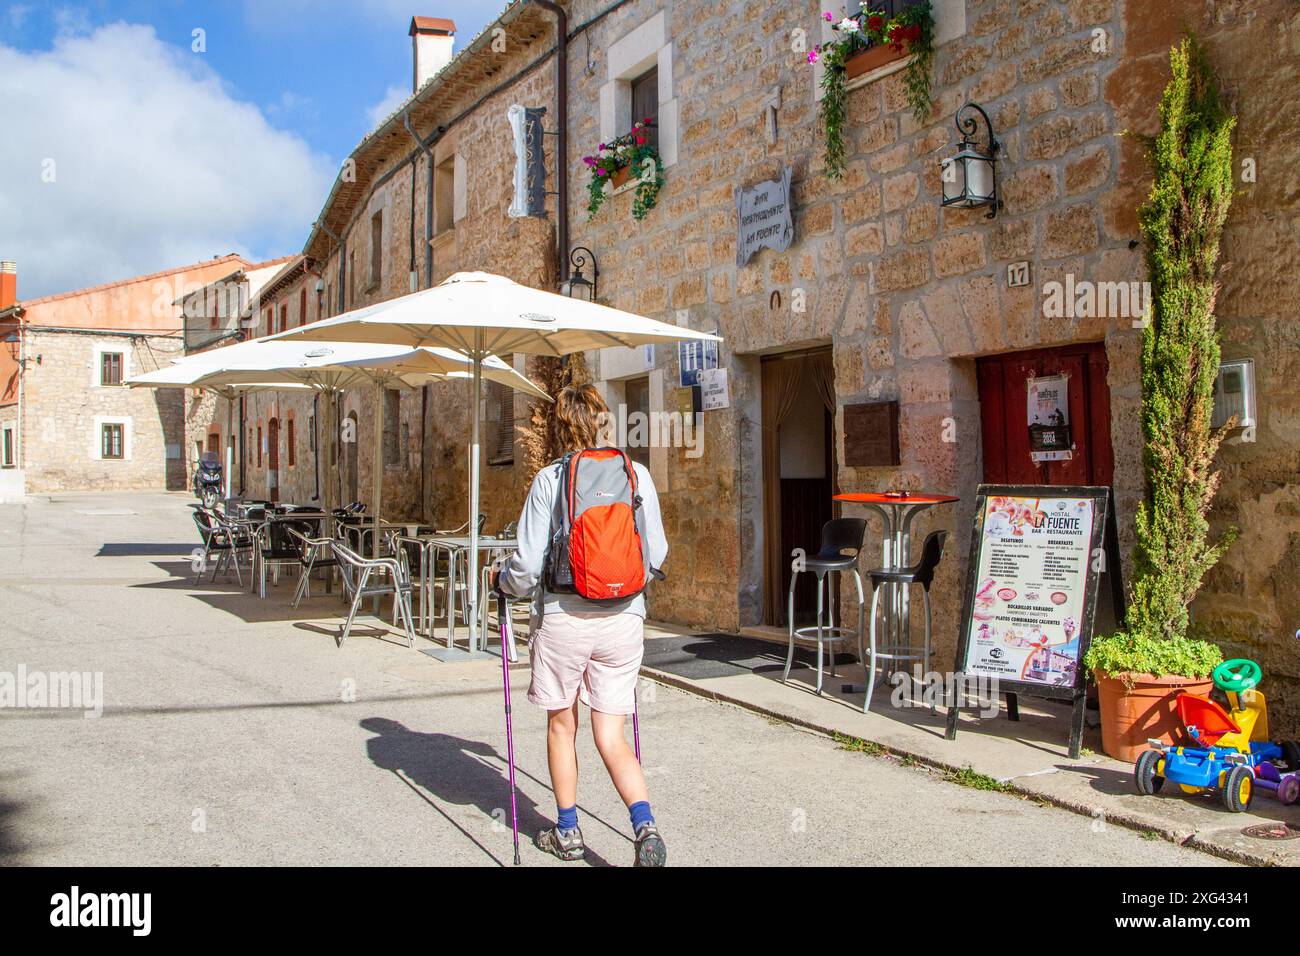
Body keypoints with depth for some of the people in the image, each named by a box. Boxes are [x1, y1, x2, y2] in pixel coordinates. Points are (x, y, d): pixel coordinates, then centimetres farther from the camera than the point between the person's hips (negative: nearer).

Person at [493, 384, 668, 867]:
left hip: (563, 618, -2)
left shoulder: (549, 479, -7)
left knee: (562, 725, 17)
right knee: (611, 736, 9)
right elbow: (656, 552, 8)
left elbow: (528, 562, -7)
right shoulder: (636, 473, 1)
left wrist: (504, 582, 14)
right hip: (624, 619, 2)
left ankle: (567, 831, 28)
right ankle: (645, 825, -9)